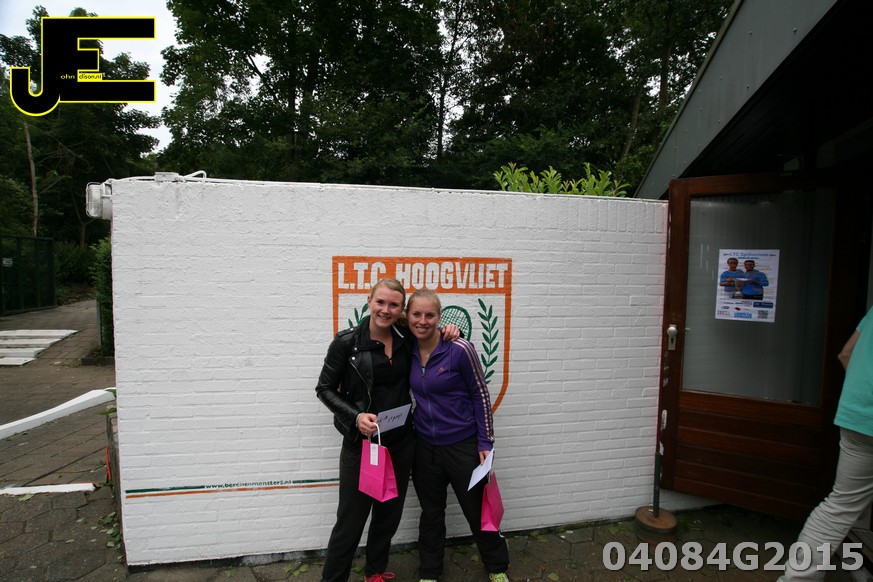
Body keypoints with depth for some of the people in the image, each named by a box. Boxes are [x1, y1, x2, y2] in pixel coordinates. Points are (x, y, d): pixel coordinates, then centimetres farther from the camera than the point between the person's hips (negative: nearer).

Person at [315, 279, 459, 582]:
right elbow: (325, 388, -6)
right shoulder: (347, 341, -13)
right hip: (361, 442, -4)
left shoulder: (406, 339, -2)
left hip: (401, 441, 5)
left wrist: (450, 331, -6)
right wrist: (356, 416, -19)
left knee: (389, 514, 20)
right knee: (351, 519, 5)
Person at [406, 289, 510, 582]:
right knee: (431, 513, 21)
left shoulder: (459, 349, -19)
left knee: (478, 511, 14)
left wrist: (486, 443, -10)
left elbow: (480, 395, -10)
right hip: (424, 447, 4)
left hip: (462, 445, -3)